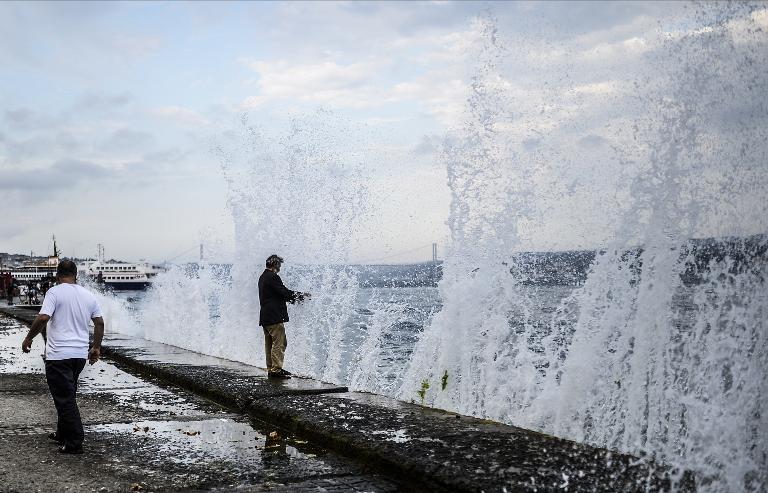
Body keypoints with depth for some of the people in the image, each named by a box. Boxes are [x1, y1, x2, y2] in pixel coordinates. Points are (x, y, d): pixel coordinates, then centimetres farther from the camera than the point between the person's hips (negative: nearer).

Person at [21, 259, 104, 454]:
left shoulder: (55, 292, -8)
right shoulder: (88, 295, 9)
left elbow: (43, 318, -19)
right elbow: (99, 323, 12)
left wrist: (29, 338, -5)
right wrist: (96, 347, 22)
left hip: (59, 354, -6)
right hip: (80, 354, 6)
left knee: (64, 398, -2)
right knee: (67, 396, 21)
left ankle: (75, 443, -3)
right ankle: (63, 434, 32)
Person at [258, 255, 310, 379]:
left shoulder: (263, 277, 17)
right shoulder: (273, 277, -14)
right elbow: (284, 292, -16)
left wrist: (293, 298, 18)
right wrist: (301, 295, -4)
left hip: (265, 317, 10)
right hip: (274, 317, -10)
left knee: (269, 344, 13)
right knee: (280, 342, -8)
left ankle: (271, 369, 17)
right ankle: (276, 369, -10)